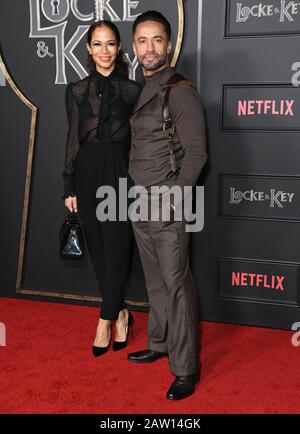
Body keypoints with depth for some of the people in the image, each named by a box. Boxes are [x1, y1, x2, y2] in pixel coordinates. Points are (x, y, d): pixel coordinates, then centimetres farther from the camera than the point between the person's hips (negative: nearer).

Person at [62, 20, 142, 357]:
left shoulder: (132, 90, 4)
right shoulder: (77, 91, 7)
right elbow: (73, 139, 7)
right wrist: (69, 187, 4)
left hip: (120, 170, -2)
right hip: (88, 171, 2)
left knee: (116, 246, -3)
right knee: (98, 247, 5)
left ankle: (106, 319, 8)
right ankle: (119, 313, 21)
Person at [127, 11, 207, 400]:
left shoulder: (180, 91, -9)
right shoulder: (137, 92, 14)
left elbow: (196, 153, -13)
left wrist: (174, 195, -20)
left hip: (168, 207, -7)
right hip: (139, 205, 7)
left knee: (177, 285, -3)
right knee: (155, 280, 16)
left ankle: (186, 368, 6)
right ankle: (160, 343, 31)